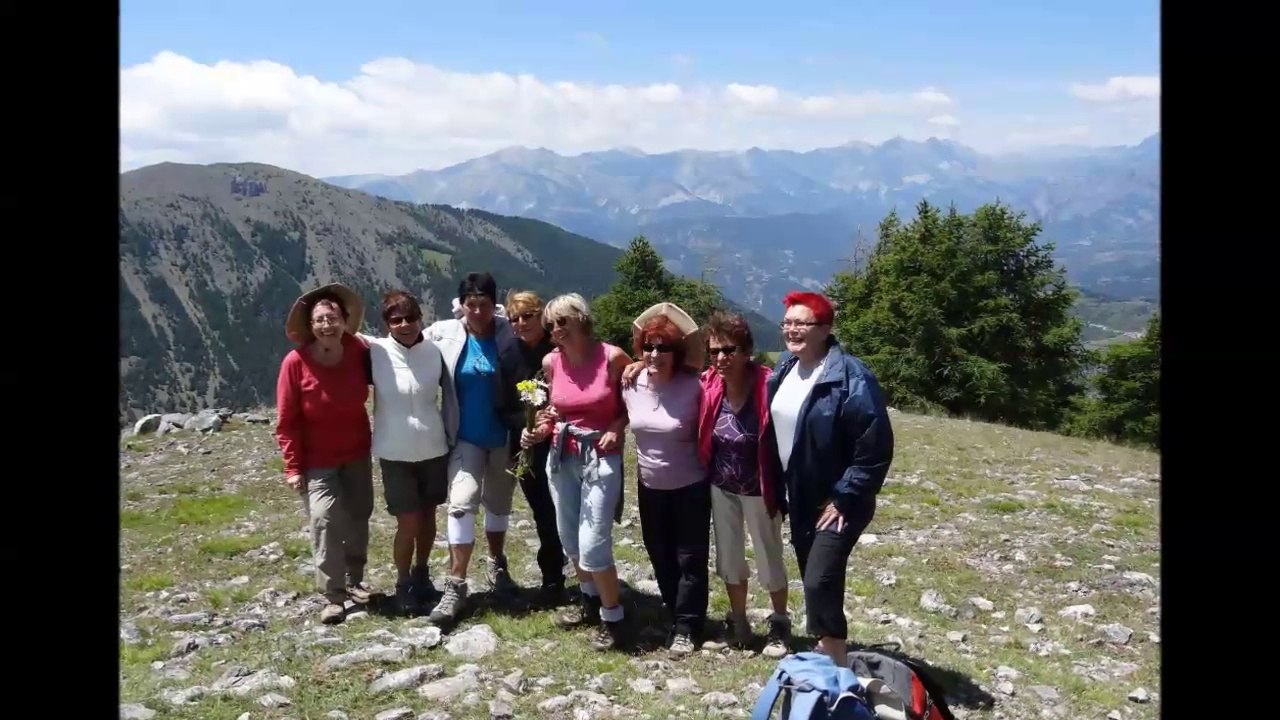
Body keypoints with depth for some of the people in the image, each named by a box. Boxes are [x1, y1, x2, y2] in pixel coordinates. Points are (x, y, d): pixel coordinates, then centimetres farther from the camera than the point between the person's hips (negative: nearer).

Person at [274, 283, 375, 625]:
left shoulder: (359, 351, -12)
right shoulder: (295, 362, -19)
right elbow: (286, 421, -13)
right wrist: (293, 466, -14)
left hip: (357, 455, 4)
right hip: (317, 461, -4)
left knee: (358, 516, 13)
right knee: (325, 521, -14)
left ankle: (354, 580, 31)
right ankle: (333, 596, -5)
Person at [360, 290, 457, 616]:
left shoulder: (435, 351, -6)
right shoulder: (374, 352, -9)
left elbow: (449, 395, 4)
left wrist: (453, 437, 6)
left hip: (434, 449, 2)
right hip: (395, 453, -2)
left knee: (427, 515, 15)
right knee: (408, 522, -1)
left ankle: (421, 574, 36)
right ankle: (403, 583, 20)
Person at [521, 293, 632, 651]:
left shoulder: (613, 357, -13)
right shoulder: (551, 362, 1)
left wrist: (617, 428, -15)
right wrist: (540, 429, -4)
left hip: (601, 458, -5)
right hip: (561, 458, 5)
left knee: (592, 545, -9)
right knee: (569, 538, 16)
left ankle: (614, 619, 10)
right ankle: (589, 600, 40)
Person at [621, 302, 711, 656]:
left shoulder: (693, 387, -22)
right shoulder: (631, 385, -7)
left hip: (691, 486, -5)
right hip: (650, 487, 5)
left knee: (690, 558, 5)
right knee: (661, 557, 16)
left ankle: (686, 627, 17)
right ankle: (678, 618, 33)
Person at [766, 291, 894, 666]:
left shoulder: (851, 378, -22)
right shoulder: (784, 369, 4)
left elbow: (876, 447, -23)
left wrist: (844, 498, -20)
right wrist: (779, 488, 13)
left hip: (837, 503, -8)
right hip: (800, 499, 8)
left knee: (820, 583, -12)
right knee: (814, 581, 18)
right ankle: (827, 648, 37)